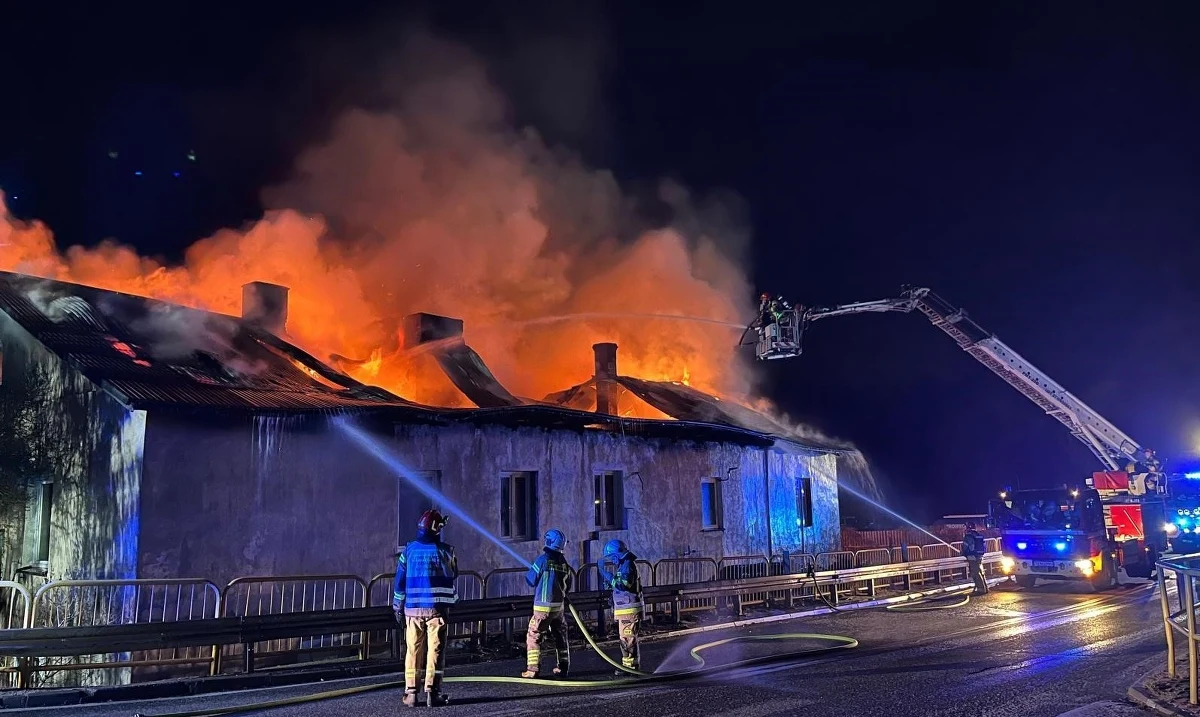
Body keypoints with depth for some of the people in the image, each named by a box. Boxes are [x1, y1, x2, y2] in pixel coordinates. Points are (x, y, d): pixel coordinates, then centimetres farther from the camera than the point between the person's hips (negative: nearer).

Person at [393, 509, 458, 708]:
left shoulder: (409, 550, 1)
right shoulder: (445, 551, -5)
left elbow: (400, 581, 5)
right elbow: (452, 579, 10)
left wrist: (398, 607, 14)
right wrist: (451, 600, 28)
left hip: (412, 608, 2)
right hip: (436, 608, -2)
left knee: (413, 650, 9)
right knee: (435, 650, 2)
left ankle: (410, 693, 10)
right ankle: (432, 692, 0)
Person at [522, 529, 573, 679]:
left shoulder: (543, 559, -13)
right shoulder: (563, 561, 4)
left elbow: (531, 580, -5)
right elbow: (567, 584, 12)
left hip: (543, 606, -6)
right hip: (559, 605, 6)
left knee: (534, 635, 1)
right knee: (560, 636, 18)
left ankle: (533, 669, -4)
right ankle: (563, 668, 22)